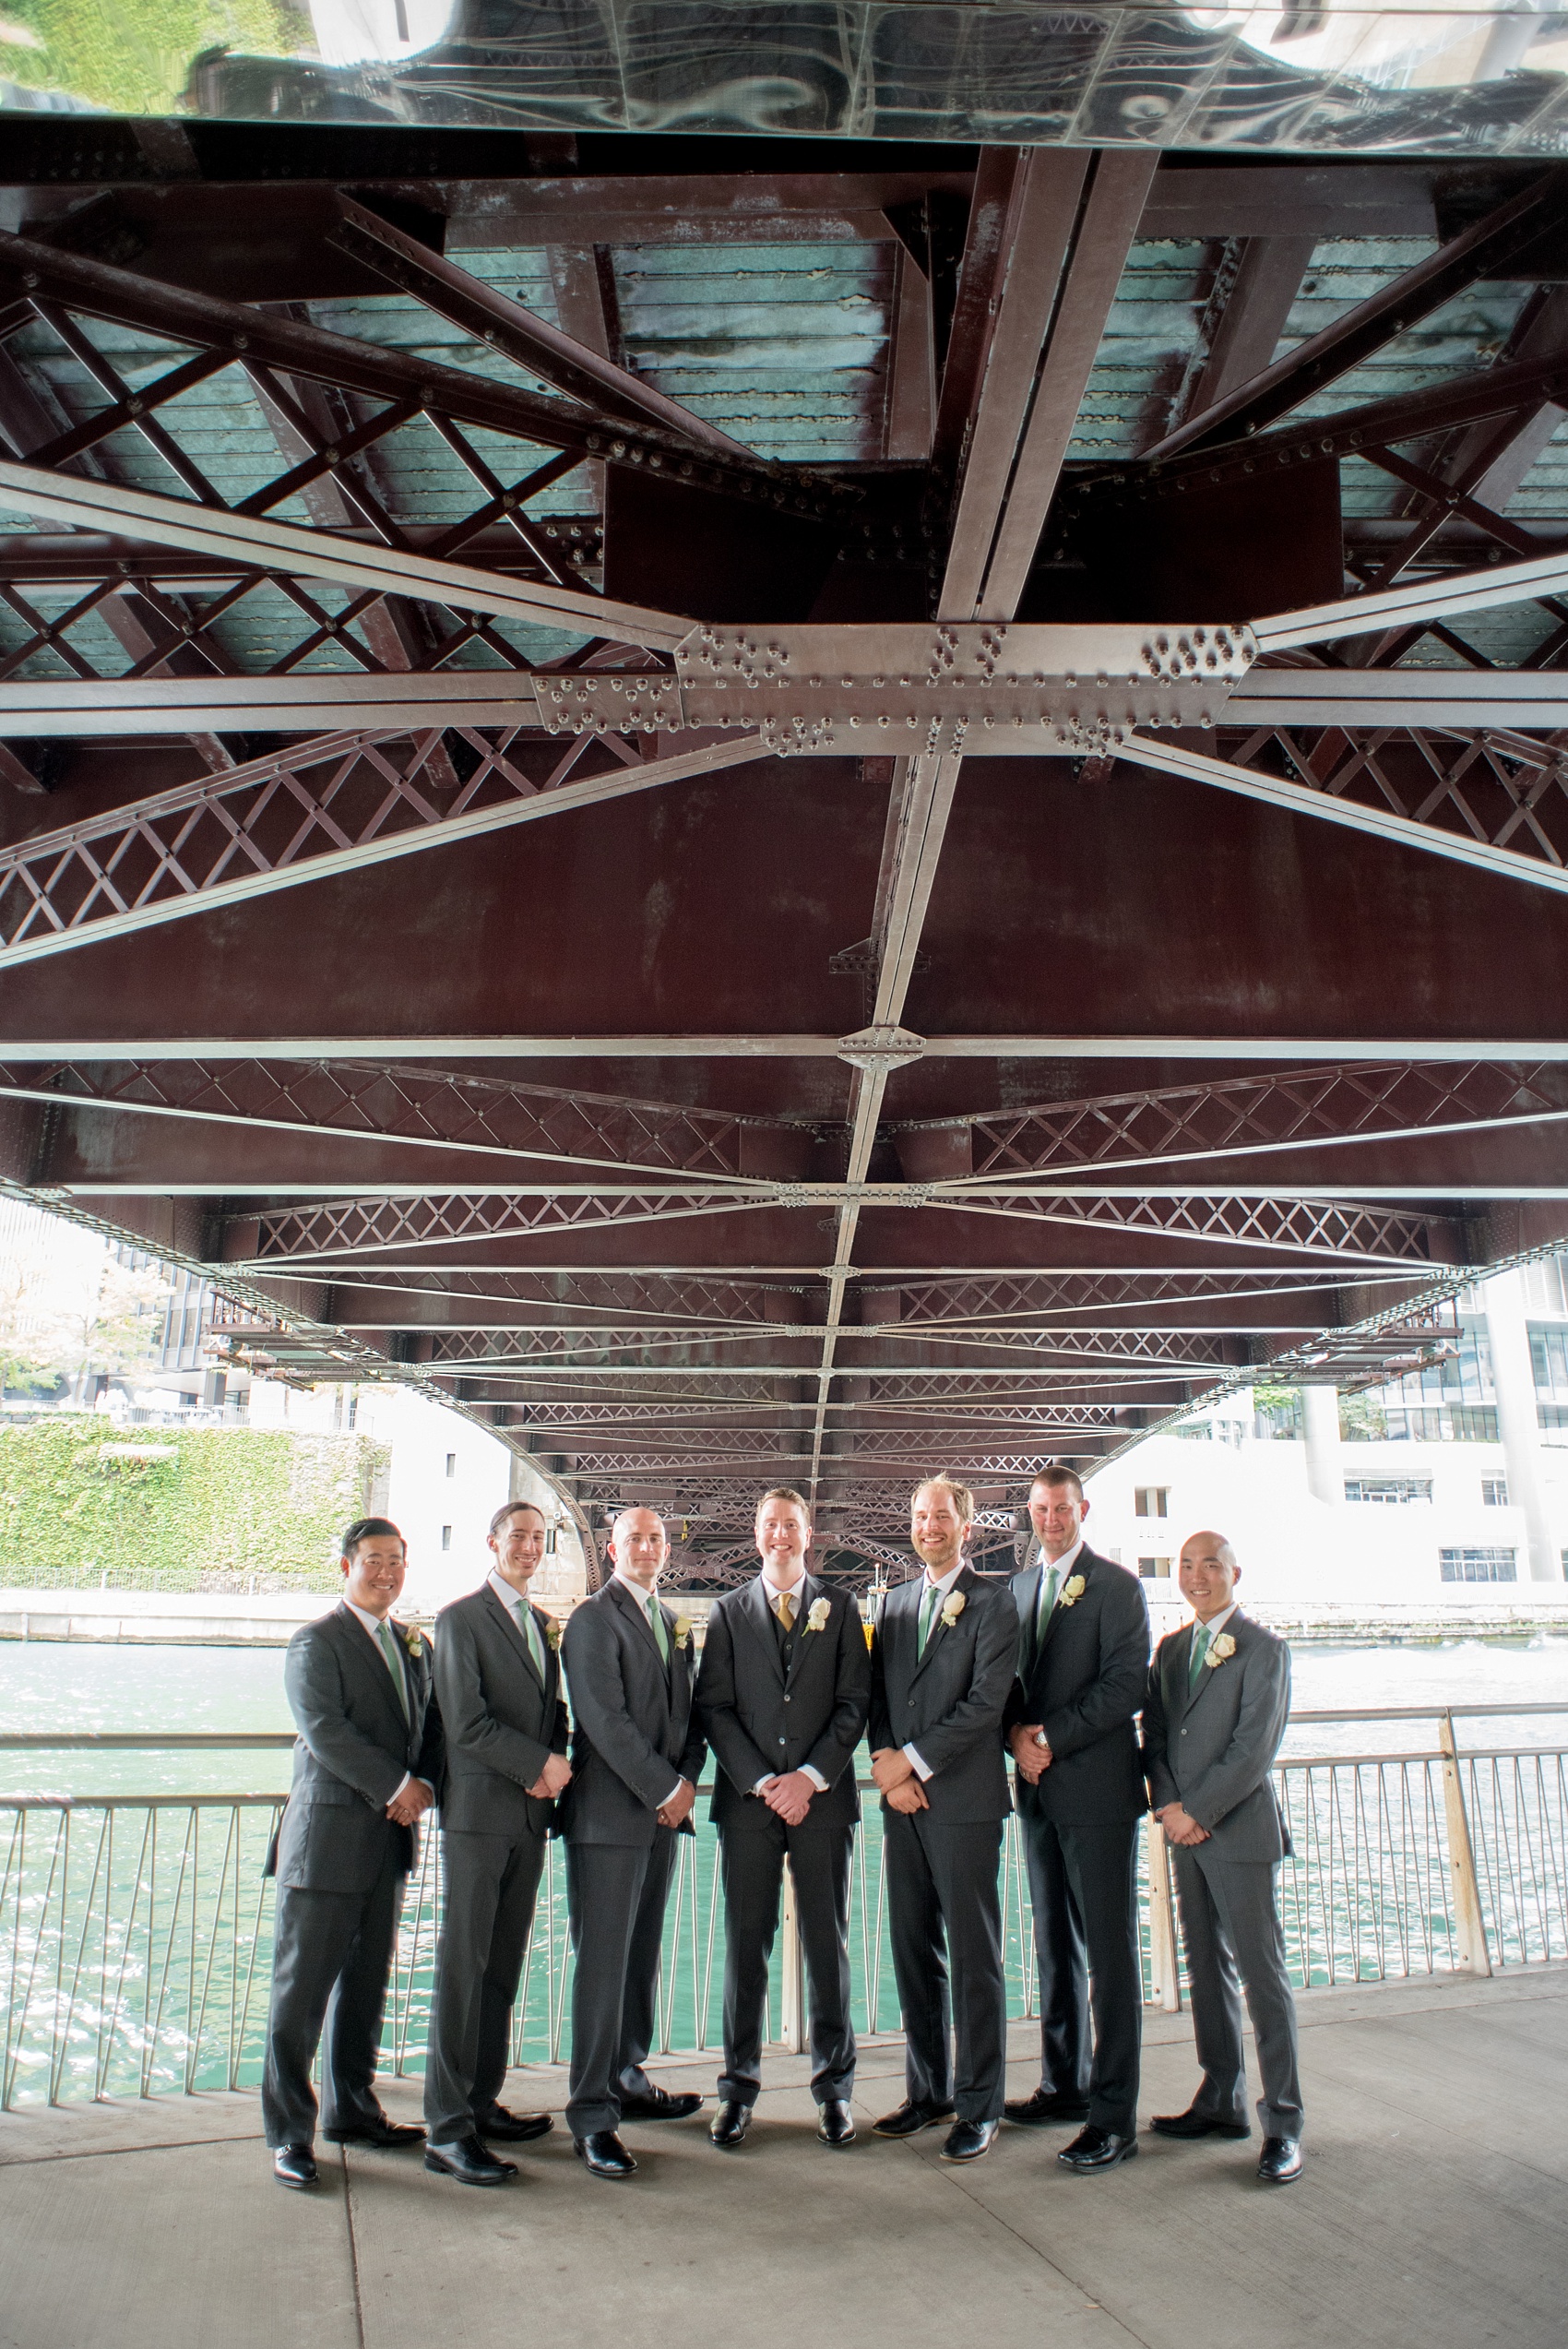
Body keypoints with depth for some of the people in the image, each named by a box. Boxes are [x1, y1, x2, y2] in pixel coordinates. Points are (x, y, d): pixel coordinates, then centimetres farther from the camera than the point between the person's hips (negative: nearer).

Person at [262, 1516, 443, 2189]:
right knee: (303, 1987, 1)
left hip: (392, 1834, 7)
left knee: (367, 1981, 15)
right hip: (329, 1836, -7)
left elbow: (432, 1723, 14)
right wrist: (396, 1787, -18)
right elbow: (326, 1732, -18)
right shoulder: (317, 1642, -9)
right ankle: (289, 2131, 12)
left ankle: (351, 2108, 28)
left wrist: (425, 1784, -5)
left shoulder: (414, 1643, 13)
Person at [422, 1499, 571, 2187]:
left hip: (530, 1817, 7)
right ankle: (447, 2128, 3)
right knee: (463, 1966, -3)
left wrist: (551, 1770, -1)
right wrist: (540, 1764, -12)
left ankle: (481, 2103, 22)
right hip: (479, 1813, -6)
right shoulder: (461, 1618, -7)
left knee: (504, 1965, 12)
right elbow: (467, 1723, -14)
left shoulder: (543, 1623, 15)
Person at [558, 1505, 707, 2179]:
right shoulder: (593, 1619, -9)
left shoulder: (675, 1624, 15)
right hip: (609, 1813, -7)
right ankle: (592, 2113, 5)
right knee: (603, 1960, -3)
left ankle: (627, 2081, 27)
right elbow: (605, 1719, -15)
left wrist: (687, 1780, 0)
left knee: (642, 1955, 14)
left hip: (662, 1813, 7)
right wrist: (663, 1789, -12)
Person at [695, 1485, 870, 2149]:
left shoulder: (839, 1607, 8)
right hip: (747, 1797, 0)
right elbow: (714, 1706, 2)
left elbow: (854, 1701, 2)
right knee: (745, 1944, 4)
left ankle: (834, 2087, 18)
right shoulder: (729, 1611, 8)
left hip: (822, 1796, 0)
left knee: (828, 1943, 5)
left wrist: (811, 1776, -9)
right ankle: (738, 2087, 17)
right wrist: (760, 1782, -9)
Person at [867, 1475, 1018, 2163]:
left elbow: (986, 1700, -12)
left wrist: (914, 1761, -12)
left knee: (973, 1955, 1)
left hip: (964, 1797, -5)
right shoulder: (895, 1602, 14)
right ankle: (927, 2091, 24)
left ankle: (978, 2106, 12)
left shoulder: (993, 1602, -4)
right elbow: (877, 1694, 12)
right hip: (902, 1798, 6)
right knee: (913, 1950, 11)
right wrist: (886, 1765, -3)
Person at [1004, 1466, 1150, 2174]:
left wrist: (1051, 1737, -15)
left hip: (1096, 1788, -6)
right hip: (1038, 1789, 6)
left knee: (1108, 1948, -2)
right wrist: (1017, 1735, -3)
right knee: (1054, 1943, 13)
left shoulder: (1117, 1587, -5)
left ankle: (1114, 2112, 4)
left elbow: (1126, 1684, -13)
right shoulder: (1017, 1587, 13)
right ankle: (1065, 2084, 25)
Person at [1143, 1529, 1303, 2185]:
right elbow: (1154, 1731, 10)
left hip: (1240, 1829, -6)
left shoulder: (1264, 1649, -7)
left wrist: (1197, 1811, -14)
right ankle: (1221, 2101, 24)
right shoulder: (1170, 1648, 12)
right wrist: (1167, 1803, -5)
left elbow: (1255, 1748, -14)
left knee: (1262, 1971, -1)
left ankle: (1282, 2122, 7)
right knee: (1207, 1967, 13)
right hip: (1186, 1832, 6)